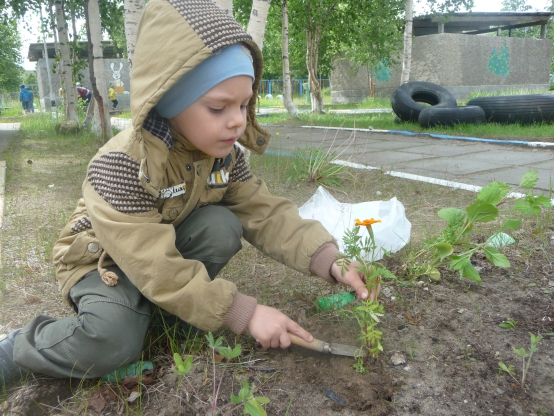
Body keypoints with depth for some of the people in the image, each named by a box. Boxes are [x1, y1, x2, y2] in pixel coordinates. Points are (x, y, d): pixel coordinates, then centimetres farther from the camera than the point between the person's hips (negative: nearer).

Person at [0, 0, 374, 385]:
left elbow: (266, 213, -14)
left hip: (175, 244, 6)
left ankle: (173, 310, -3)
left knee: (222, 225, -24)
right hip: (105, 258, -5)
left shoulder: (224, 154, -14)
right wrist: (244, 312, -35)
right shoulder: (120, 165, -34)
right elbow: (156, 268, -35)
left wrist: (328, 260, -31)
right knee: (114, 342, -33)